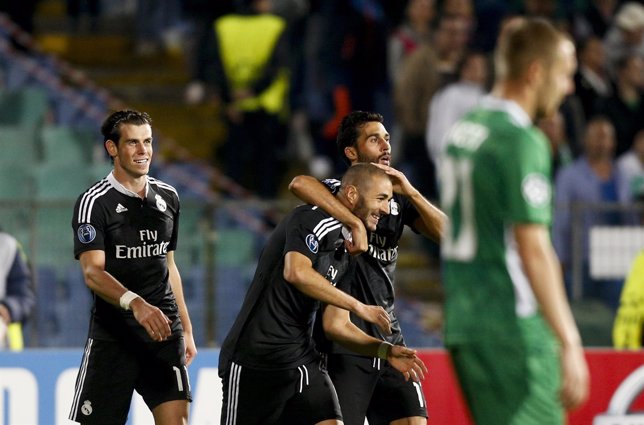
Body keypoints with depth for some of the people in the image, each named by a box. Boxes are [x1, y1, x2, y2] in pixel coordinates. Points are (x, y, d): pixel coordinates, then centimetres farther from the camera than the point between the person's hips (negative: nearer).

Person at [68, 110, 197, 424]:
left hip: (164, 332, 4)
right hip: (113, 336, -4)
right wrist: (135, 303, -37)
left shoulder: (168, 197, 12)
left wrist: (186, 329, 20)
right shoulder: (94, 203, -8)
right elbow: (93, 272, -20)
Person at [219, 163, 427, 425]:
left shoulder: (344, 254, 15)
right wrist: (358, 306, -25)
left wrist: (386, 351, 4)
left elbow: (335, 325, 17)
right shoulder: (312, 219, -10)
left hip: (302, 360, 8)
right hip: (256, 359, -8)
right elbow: (296, 272, -29)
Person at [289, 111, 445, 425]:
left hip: (389, 338, 6)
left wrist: (411, 193, -12)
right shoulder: (338, 192, -7)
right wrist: (356, 223, -34)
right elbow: (300, 184, -31)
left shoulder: (398, 200, 13)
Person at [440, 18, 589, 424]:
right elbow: (534, 251, -20)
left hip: (462, 326, 9)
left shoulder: (463, 129, 14)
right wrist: (569, 344, -19)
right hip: (512, 330, -9)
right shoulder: (521, 142, -14)